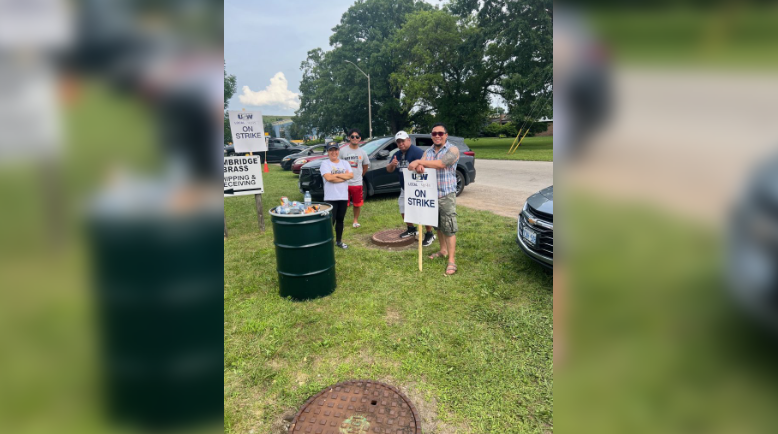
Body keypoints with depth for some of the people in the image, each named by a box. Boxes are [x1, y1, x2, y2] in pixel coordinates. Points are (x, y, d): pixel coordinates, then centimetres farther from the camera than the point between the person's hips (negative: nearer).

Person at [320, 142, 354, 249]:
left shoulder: (345, 163, 9)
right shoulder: (325, 164, -4)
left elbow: (351, 175, -6)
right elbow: (328, 177, -20)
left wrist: (336, 175, -13)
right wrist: (344, 176, -12)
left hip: (343, 197, 4)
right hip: (331, 198, -4)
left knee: (340, 220, 14)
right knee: (331, 220, -4)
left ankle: (339, 241, 26)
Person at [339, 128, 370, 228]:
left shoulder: (362, 152, 5)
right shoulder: (343, 151, -2)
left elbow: (365, 167, 16)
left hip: (357, 183, 2)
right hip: (345, 182, -2)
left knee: (357, 204, 10)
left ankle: (356, 221, 29)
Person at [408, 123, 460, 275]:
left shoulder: (452, 150, -8)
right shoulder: (428, 152, 12)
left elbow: (441, 163, -24)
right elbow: (422, 164, 0)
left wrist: (419, 161, -25)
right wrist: (419, 166, -26)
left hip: (447, 195, -6)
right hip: (431, 194, 6)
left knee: (449, 227, -6)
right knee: (438, 225, 17)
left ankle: (451, 261, -3)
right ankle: (443, 250, 34)